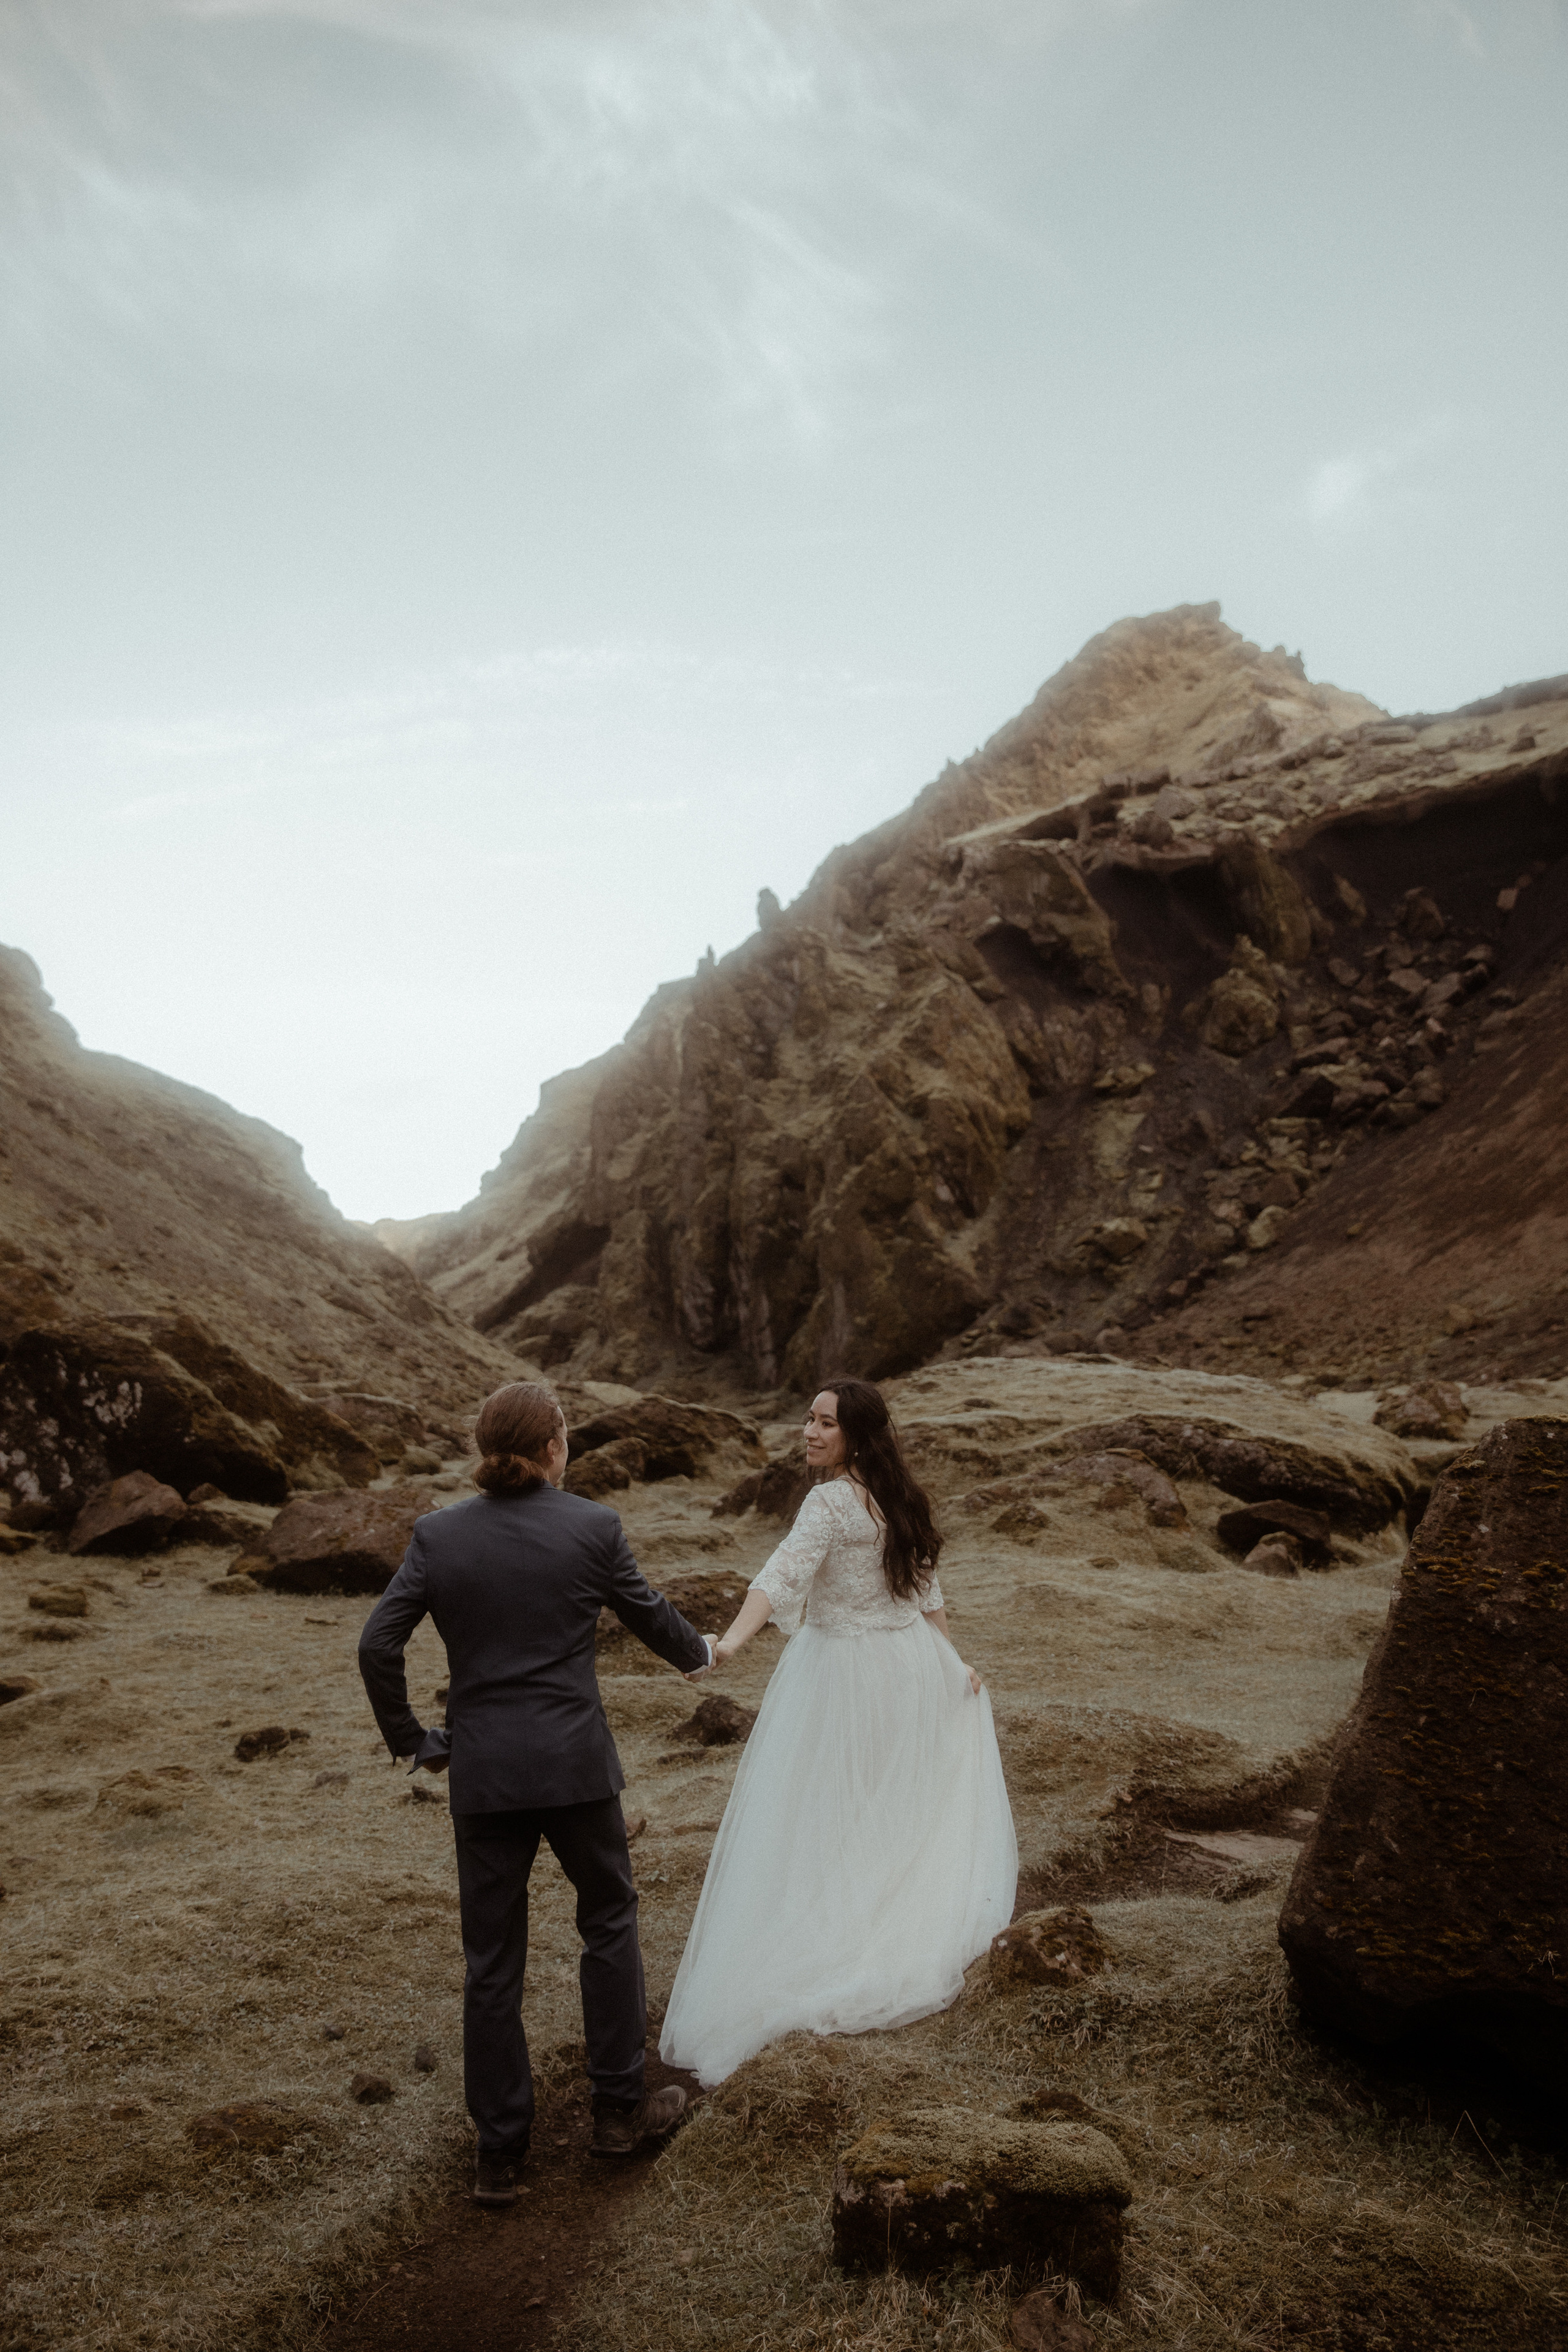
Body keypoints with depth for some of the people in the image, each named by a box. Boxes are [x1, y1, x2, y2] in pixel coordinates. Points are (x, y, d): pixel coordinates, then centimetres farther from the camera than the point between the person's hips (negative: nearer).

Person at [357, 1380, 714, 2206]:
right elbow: (649, 1616, 6)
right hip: (575, 1764, -2)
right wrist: (698, 1653, 27)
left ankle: (499, 2154, 23)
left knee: (491, 1960, 13)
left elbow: (376, 1646, -6)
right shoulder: (592, 1527, -8)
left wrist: (411, 1739, 8)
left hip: (482, 1770, 2)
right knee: (608, 1920, 20)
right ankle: (619, 2106, 30)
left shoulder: (438, 1534, -3)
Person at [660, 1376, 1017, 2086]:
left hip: (843, 1670, -8)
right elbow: (925, 1588, 10)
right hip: (911, 1659, 8)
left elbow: (783, 1574, -36)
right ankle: (913, 1933, 32)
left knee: (822, 1812, 3)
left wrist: (732, 1641, -47)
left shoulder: (831, 1501, -20)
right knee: (905, 1804, 20)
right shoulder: (898, 1496, 4)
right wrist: (951, 1661, 16)